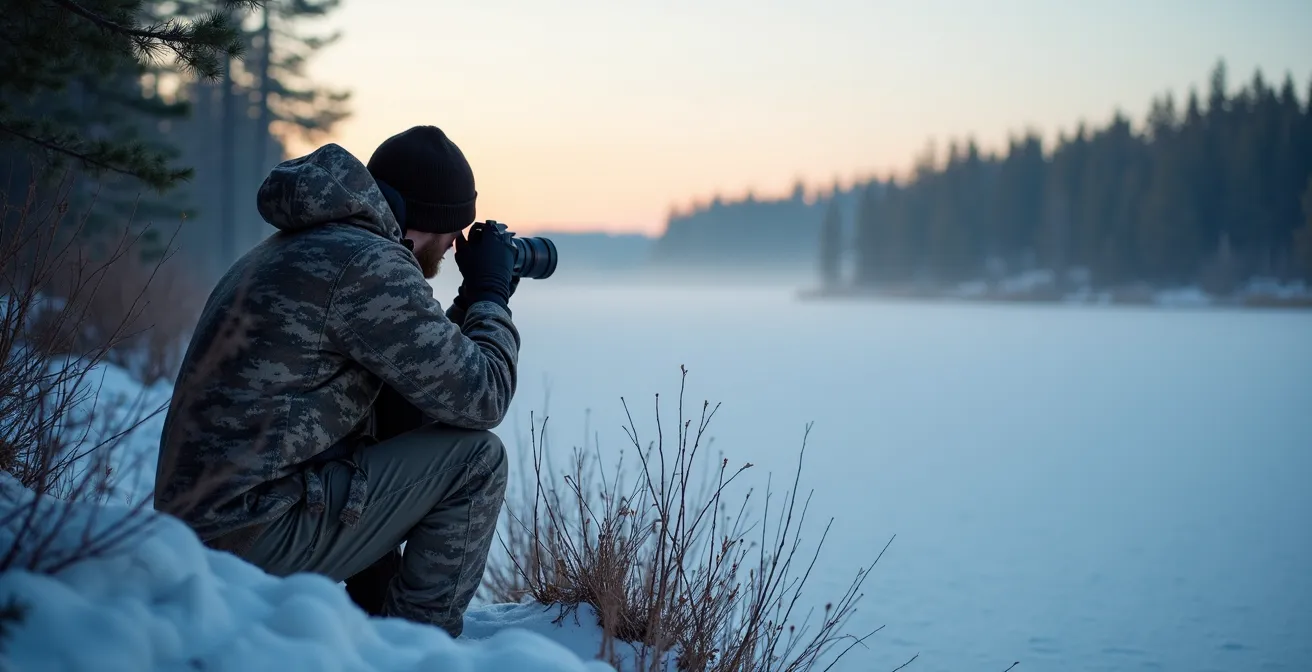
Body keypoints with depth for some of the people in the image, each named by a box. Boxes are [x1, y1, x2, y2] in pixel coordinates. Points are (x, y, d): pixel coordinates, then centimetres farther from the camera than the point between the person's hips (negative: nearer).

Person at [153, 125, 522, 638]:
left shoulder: (300, 247, 17)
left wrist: (475, 301, 20)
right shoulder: (371, 265, -15)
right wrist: (491, 296, 4)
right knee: (476, 458, -5)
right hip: (254, 534, -10)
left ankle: (376, 626, 22)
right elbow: (480, 399, -11)